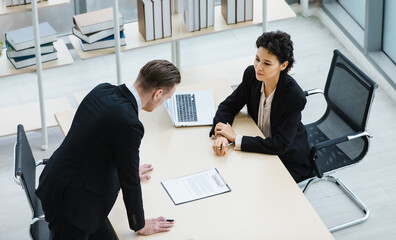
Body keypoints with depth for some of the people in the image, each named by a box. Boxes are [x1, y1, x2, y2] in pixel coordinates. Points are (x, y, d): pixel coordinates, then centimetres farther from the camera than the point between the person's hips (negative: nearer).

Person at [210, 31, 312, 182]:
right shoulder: (251, 75, -13)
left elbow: (280, 145, -31)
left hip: (288, 161, -6)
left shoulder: (295, 96, -30)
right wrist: (221, 135, -22)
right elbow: (228, 106, -1)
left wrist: (236, 139, -29)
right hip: (259, 148, 6)